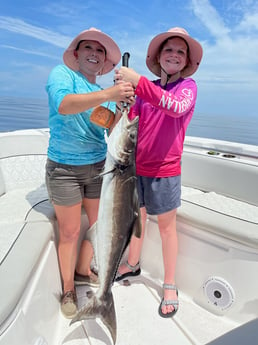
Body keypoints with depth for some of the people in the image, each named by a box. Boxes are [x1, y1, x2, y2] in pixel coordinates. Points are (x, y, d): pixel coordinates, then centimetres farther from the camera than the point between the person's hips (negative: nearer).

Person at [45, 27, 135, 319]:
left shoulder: (103, 92, 11)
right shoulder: (61, 74, -6)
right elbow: (63, 105, -29)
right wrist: (107, 95, -40)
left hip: (97, 166, 6)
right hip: (64, 168, -6)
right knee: (69, 232, 4)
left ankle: (83, 271, 40)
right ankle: (68, 289, 26)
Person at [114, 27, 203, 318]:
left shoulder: (188, 85, -3)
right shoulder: (147, 88, 8)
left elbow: (177, 108, -26)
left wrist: (138, 82, -31)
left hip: (165, 171, -4)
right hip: (136, 167, 4)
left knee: (166, 227, 8)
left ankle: (170, 286, 26)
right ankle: (132, 264, 43)